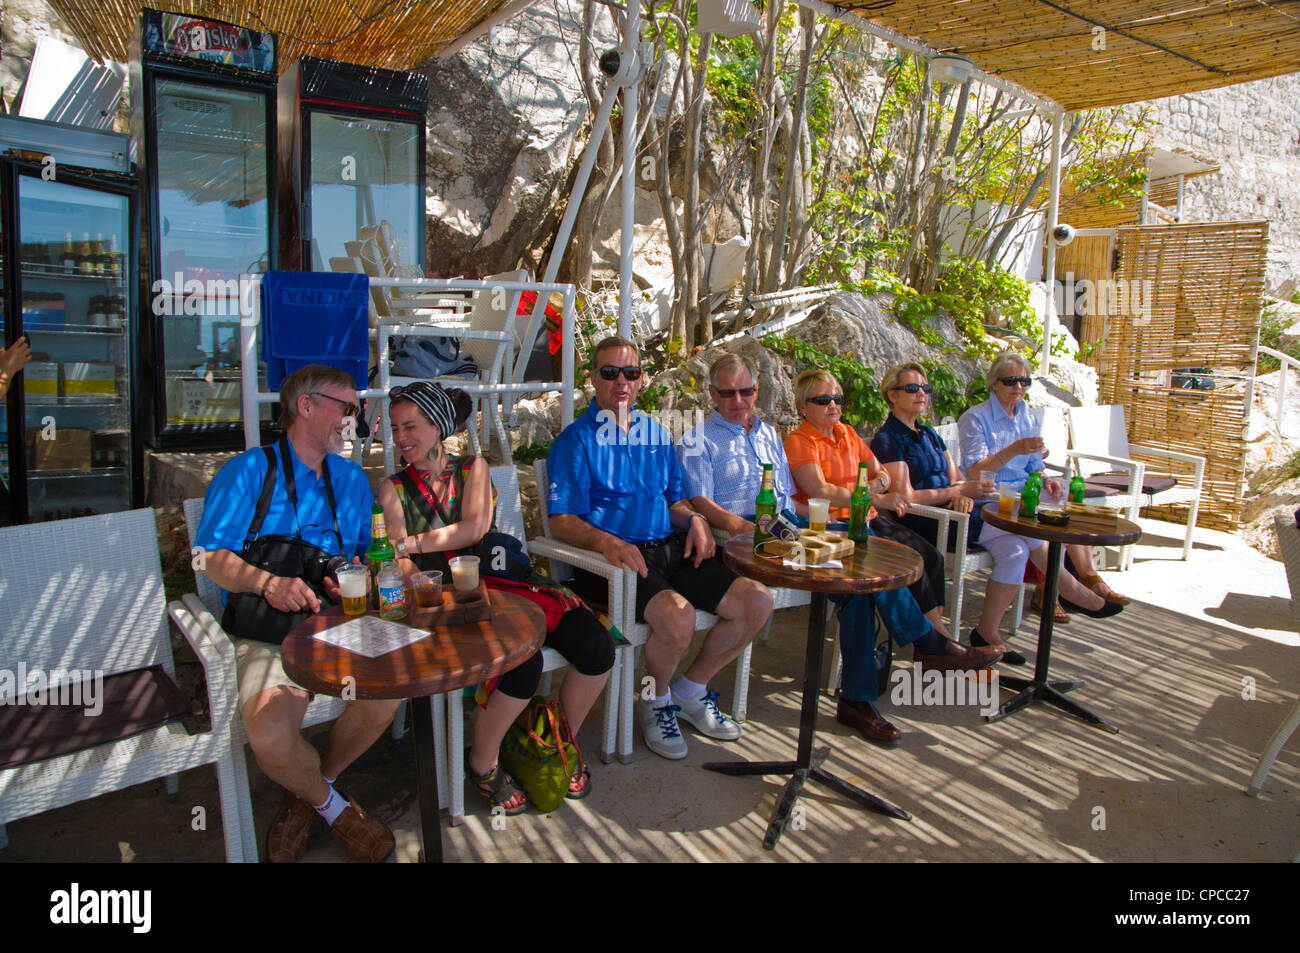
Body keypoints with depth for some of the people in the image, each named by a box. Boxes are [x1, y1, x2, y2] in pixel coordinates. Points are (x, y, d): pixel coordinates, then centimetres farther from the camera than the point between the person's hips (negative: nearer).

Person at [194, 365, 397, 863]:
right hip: (264, 635, -3)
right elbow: (212, 557, -2)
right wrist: (267, 582, -19)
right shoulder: (250, 470, 4)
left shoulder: (351, 479, 20)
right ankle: (330, 805, 5)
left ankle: (306, 793, 5)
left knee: (386, 694, -27)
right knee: (270, 733, -32)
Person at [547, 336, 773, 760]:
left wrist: (694, 518, 3)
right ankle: (655, 700, 1)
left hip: (671, 549, 7)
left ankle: (690, 691, 12)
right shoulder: (576, 439, 1)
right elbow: (562, 520, -7)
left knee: (757, 602, -10)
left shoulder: (656, 434, 21)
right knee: (678, 616, -33)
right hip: (617, 557, -6)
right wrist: (606, 542, -26)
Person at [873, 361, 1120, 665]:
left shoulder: (928, 433, 21)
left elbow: (956, 477, 16)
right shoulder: (888, 440, -6)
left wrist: (962, 495, -8)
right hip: (924, 522, -8)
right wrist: (957, 491, -12)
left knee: (1015, 546, -17)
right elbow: (905, 497, -15)